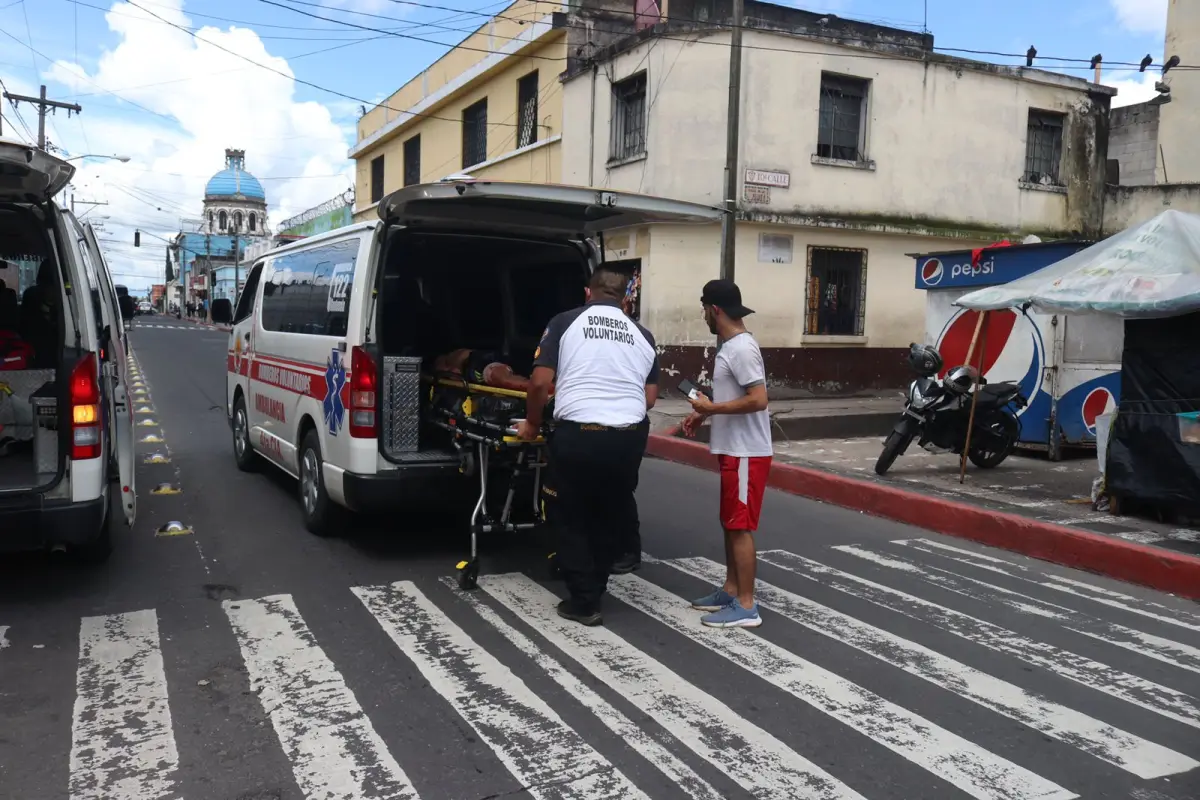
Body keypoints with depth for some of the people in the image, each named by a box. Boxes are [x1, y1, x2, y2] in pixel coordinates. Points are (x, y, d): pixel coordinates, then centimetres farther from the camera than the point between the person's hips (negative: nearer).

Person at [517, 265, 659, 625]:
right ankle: (595, 586, 34)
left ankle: (584, 602, 14)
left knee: (573, 518, 13)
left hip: (577, 434, -3)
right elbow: (650, 397, 14)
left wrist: (532, 424, 14)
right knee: (614, 515, 22)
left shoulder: (565, 322, 4)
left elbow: (540, 382, -1)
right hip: (628, 436, 3)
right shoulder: (642, 335, 14)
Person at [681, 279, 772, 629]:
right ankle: (730, 591, 27)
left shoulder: (742, 348, -19)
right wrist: (704, 415, 12)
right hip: (733, 450, 10)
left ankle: (746, 606, 2)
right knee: (730, 524, 16)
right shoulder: (729, 345, 12)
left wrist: (711, 408, -19)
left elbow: (758, 400, -26)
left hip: (746, 454, -10)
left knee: (740, 527, -5)